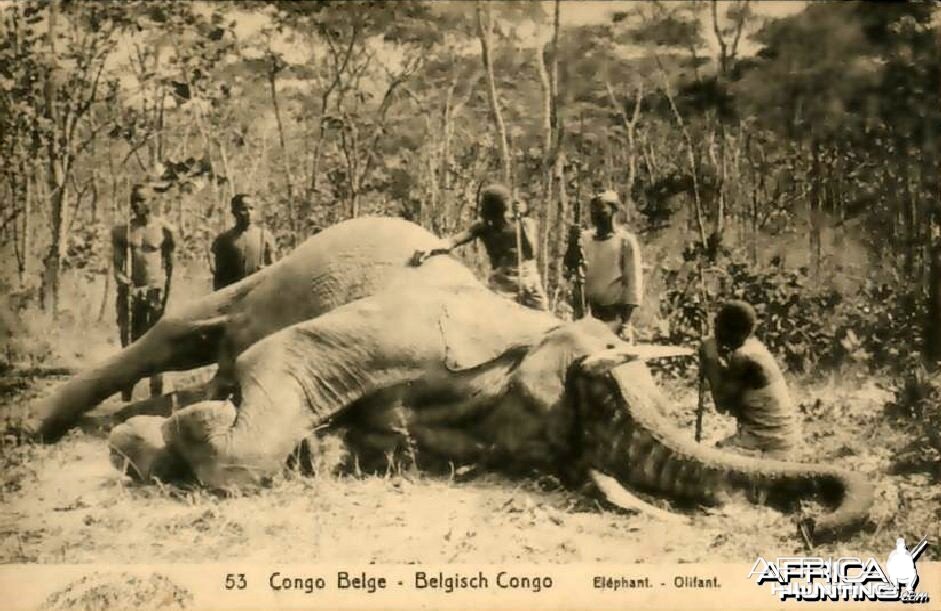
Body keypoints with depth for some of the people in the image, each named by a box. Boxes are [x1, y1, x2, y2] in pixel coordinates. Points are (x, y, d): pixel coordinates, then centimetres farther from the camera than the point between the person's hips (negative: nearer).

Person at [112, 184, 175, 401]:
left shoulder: (164, 230, 2)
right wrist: (122, 282, -13)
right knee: (129, 345, 2)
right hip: (131, 293, 2)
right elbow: (118, 264, 6)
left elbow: (169, 265, 3)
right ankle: (126, 399, 6)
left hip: (156, 292, -2)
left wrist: (165, 294, -4)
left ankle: (156, 398, 4)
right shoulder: (122, 231, 6)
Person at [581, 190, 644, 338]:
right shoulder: (584, 238, 10)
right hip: (589, 315, 4)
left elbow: (633, 281, -4)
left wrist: (626, 322, -8)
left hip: (614, 315, -4)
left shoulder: (626, 240, -1)